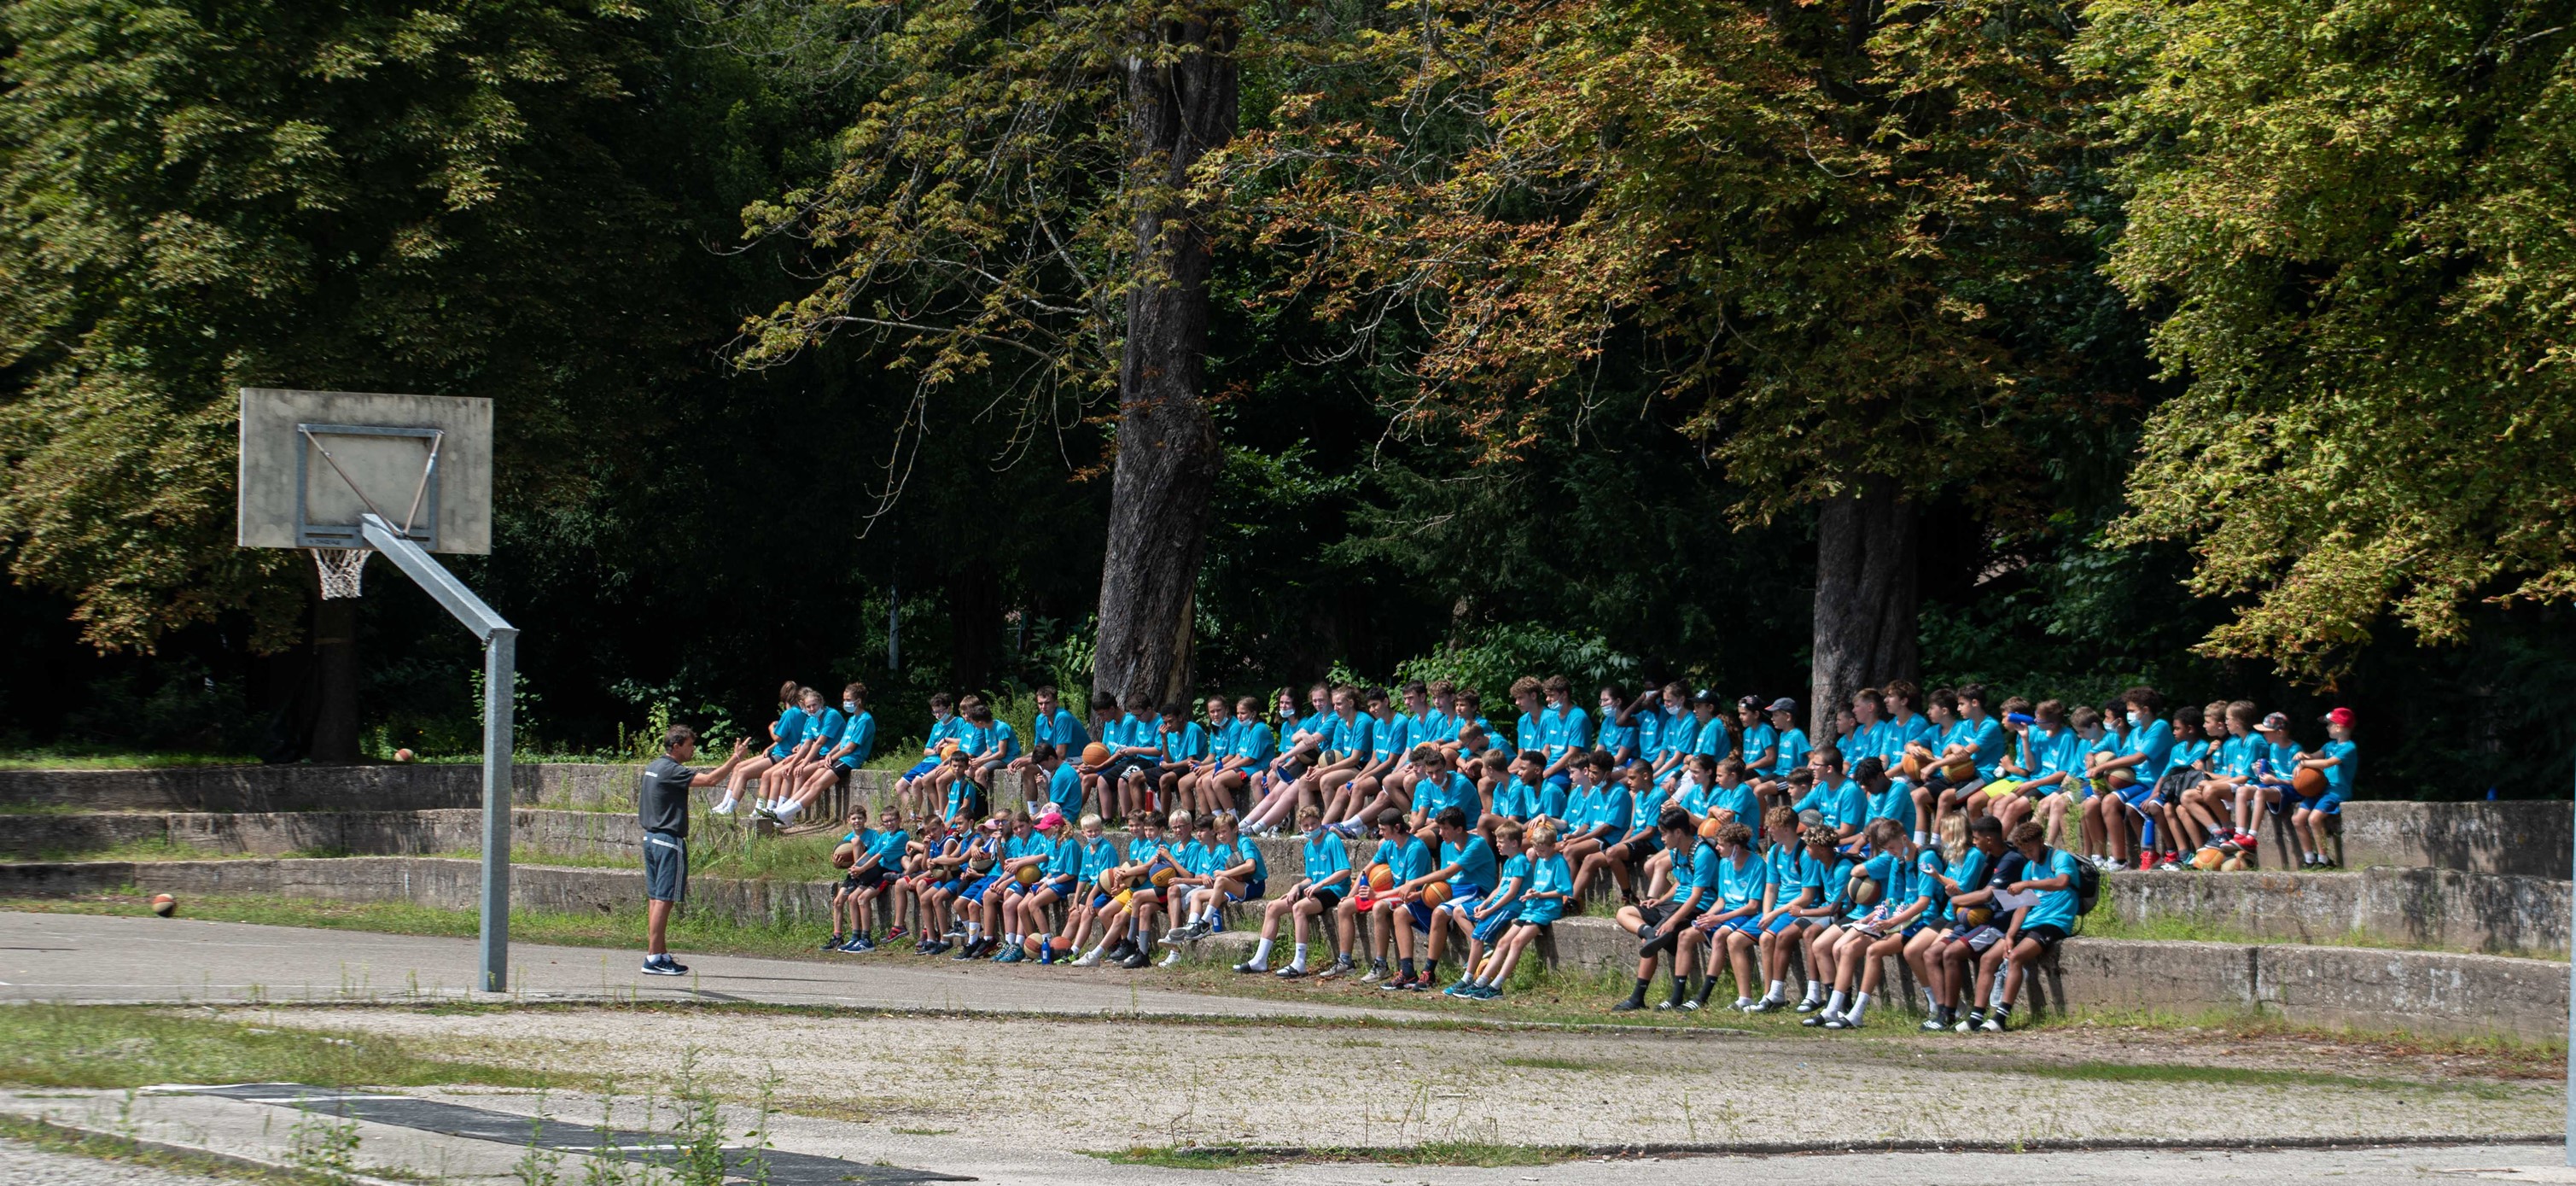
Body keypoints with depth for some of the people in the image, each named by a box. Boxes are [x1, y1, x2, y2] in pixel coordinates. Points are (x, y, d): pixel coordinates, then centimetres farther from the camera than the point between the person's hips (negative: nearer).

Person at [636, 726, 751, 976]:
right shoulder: (671, 770, -16)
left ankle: (660, 954, 13)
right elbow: (710, 779, -24)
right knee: (664, 899, -9)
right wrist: (736, 758, -17)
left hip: (652, 837, 10)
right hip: (669, 841, -10)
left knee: (655, 898, 10)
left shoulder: (653, 767, 14)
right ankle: (653, 957, -10)